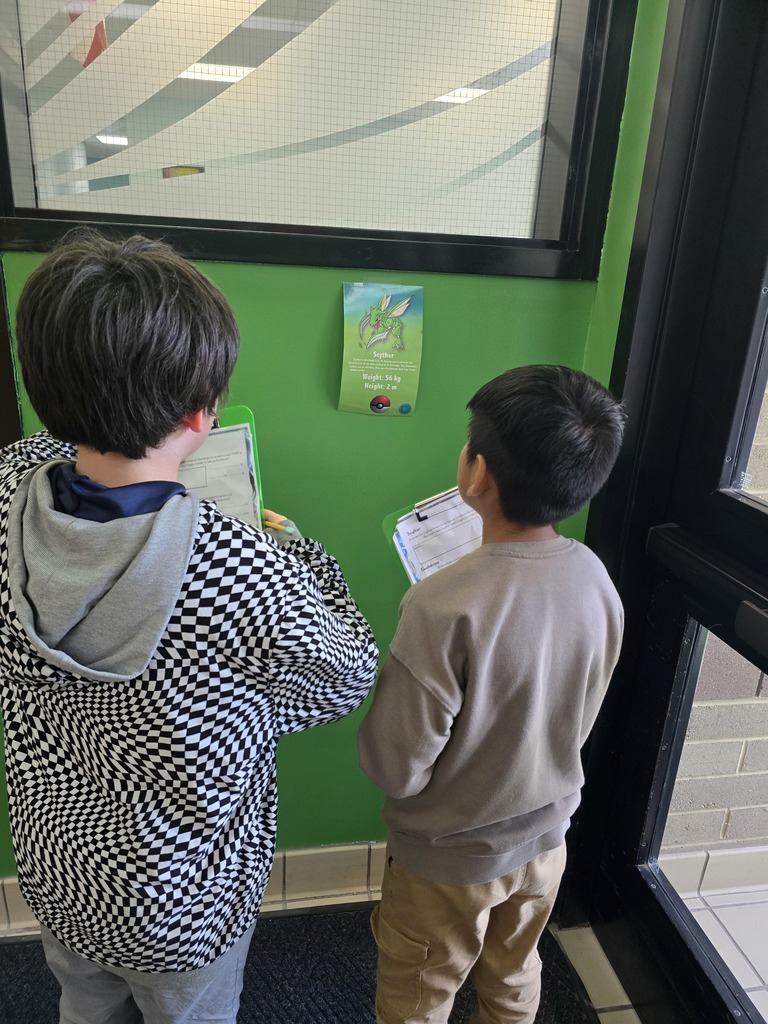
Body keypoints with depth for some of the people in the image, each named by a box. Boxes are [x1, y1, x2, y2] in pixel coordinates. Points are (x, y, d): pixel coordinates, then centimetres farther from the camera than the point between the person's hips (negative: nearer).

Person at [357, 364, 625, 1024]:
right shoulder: (598, 580, -15)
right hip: (545, 838, 5)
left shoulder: (444, 608, -36)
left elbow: (397, 769, -24)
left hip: (448, 858, -5)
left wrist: (391, 681, -9)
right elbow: (576, 722, -1)